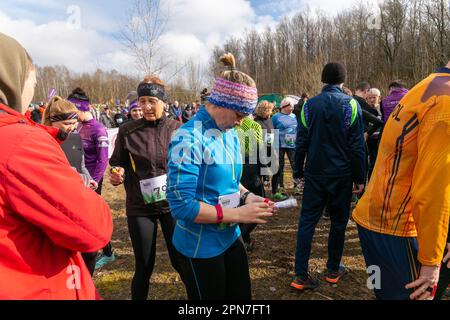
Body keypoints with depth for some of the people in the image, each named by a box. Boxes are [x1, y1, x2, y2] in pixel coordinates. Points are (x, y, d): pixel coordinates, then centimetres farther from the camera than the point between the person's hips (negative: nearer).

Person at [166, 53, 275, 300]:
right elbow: (181, 205, -26)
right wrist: (237, 214, -24)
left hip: (231, 237, 8)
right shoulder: (189, 139, -22)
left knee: (241, 295, 21)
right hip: (201, 246, -7)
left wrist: (247, 196, -4)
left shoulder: (230, 135, 3)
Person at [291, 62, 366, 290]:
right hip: (341, 175, -1)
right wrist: (359, 178, 1)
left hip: (314, 173, 1)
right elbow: (357, 146, -6)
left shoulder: (309, 105, 1)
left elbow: (301, 142, 1)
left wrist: (298, 172, 8)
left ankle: (301, 275, 4)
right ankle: (333, 270, 26)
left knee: (307, 222, 5)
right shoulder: (351, 105, -5)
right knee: (338, 221, 13)